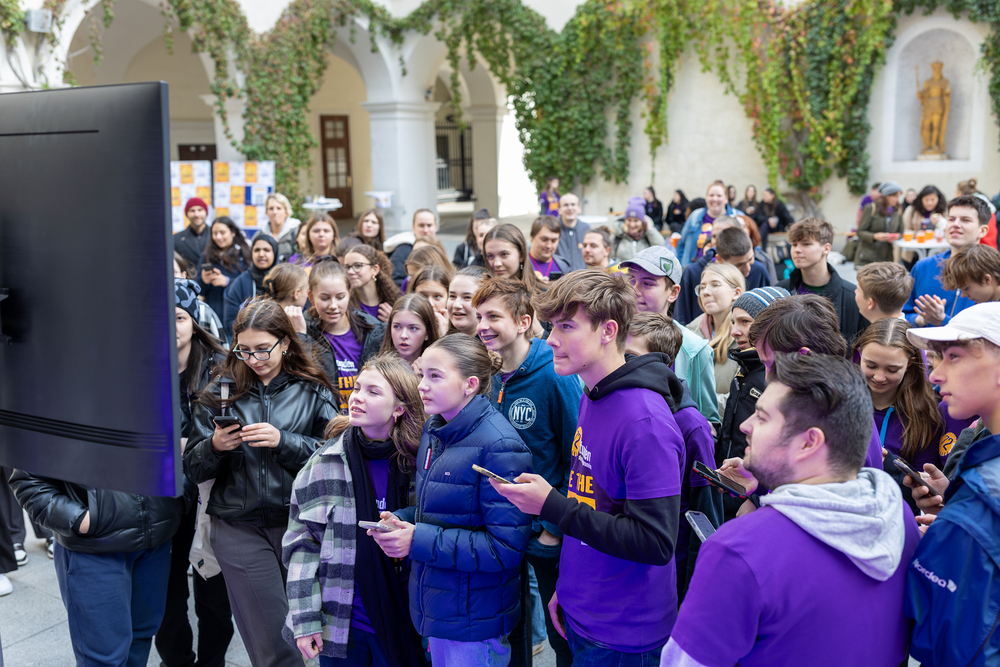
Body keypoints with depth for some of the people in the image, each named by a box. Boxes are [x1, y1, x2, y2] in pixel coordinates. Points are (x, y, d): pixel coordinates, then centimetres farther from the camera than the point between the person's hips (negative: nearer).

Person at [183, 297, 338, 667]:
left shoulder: (313, 391, 2)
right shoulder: (219, 392, 5)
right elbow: (193, 469, 7)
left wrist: (283, 441, -18)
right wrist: (214, 446, -13)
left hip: (300, 521, 0)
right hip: (239, 527, 0)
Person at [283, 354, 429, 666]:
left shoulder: (416, 465, -5)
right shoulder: (325, 462, -5)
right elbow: (301, 542, -2)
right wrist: (305, 618, -7)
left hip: (399, 626, 0)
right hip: (338, 624, 0)